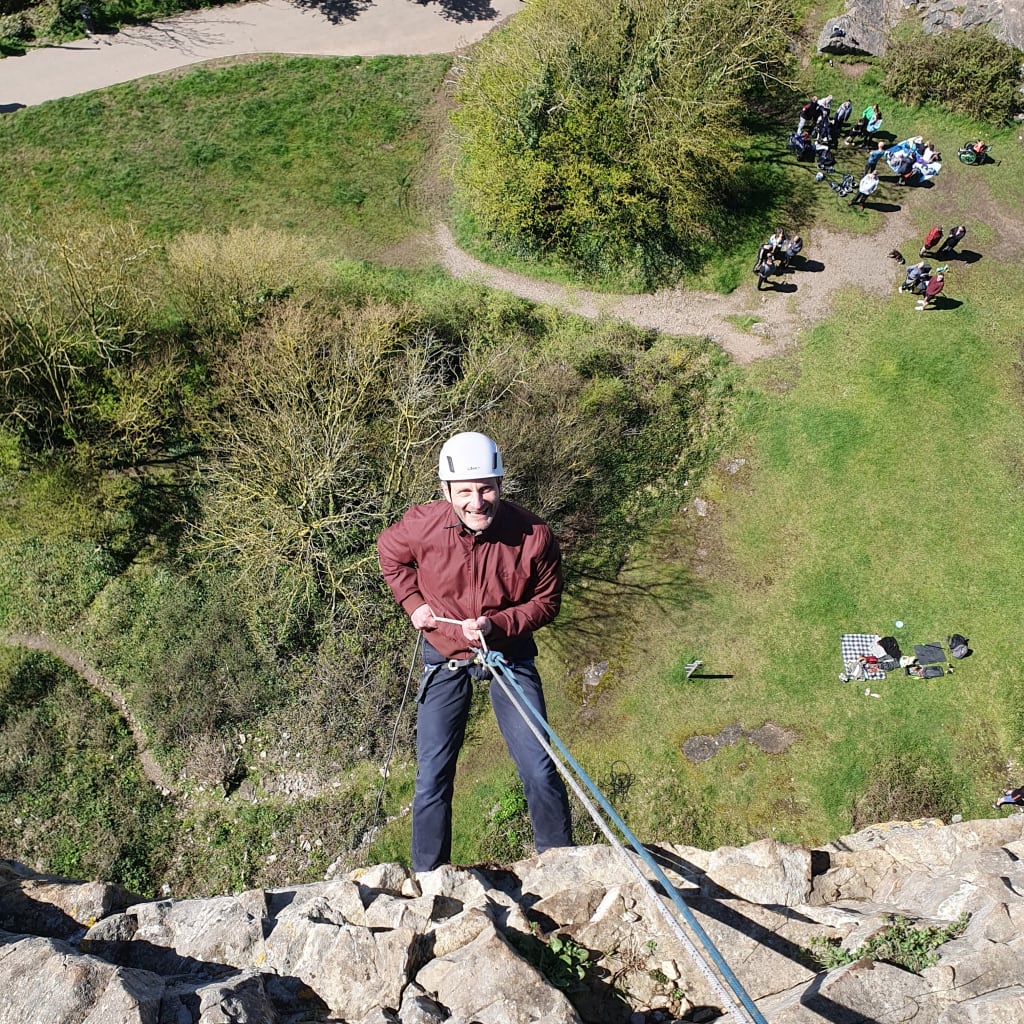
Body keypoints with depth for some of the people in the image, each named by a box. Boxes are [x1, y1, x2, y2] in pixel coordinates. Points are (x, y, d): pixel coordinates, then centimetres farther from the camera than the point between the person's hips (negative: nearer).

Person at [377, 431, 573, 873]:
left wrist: (496, 625, -25)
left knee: (539, 769, 1)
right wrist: (413, 602, -6)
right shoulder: (420, 526, -22)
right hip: (444, 658, 1)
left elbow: (546, 601, -9)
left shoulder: (535, 535, -25)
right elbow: (389, 553, 4)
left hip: (509, 653, 0)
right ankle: (428, 878, 26)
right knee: (433, 776, 5)